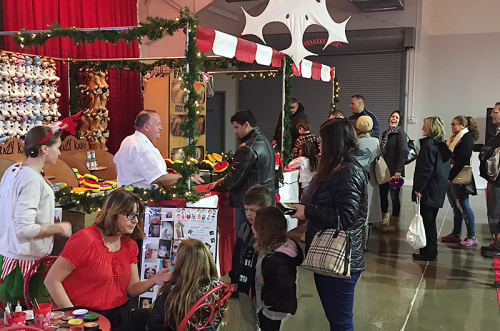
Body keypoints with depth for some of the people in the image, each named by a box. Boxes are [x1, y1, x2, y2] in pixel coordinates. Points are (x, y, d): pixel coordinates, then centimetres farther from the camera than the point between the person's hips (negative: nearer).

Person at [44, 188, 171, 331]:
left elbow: (132, 288, 10)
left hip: (121, 314, 7)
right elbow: (51, 280, -10)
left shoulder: (130, 245, 8)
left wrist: (153, 281, -10)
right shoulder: (86, 240, -12)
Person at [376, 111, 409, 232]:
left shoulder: (400, 132, -9)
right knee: (382, 194, 11)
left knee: (394, 195, 1)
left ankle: (394, 223, 12)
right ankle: (385, 219, 26)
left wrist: (398, 170, -22)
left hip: (394, 171, -7)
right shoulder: (385, 133, 13)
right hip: (384, 169, 7)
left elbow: (404, 152, -17)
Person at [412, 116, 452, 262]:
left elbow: (425, 169, -20)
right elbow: (444, 167, 17)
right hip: (439, 188, 9)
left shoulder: (428, 144, -16)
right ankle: (430, 250, 27)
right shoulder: (441, 145, 12)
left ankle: (429, 253, 4)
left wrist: (418, 188, -17)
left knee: (427, 220, -2)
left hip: (429, 189, -9)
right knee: (430, 220, 18)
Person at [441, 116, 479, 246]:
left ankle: (472, 237, 3)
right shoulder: (454, 138, 16)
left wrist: (450, 177, -19)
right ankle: (456, 234, 19)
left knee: (463, 206, -5)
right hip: (450, 177, 9)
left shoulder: (467, 138, -11)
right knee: (456, 206, 12)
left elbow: (461, 161, -19)